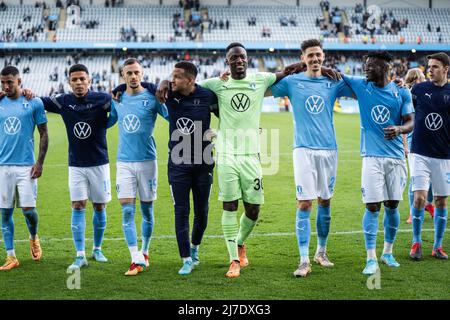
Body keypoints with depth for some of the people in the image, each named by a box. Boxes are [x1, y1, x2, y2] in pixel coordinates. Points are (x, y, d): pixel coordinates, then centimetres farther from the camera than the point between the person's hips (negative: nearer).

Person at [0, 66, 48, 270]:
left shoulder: (34, 103, -1)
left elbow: (44, 134, 1)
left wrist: (40, 162, -5)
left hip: (26, 165, -3)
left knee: (28, 209, -4)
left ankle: (34, 238, 28)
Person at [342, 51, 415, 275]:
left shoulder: (402, 93, 3)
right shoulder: (361, 86, 3)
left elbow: (410, 122, 1)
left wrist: (398, 128, -20)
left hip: (396, 157, 1)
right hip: (372, 156, -1)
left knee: (392, 205, 9)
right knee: (372, 206, -8)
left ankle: (388, 252, 26)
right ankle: (371, 259, -2)